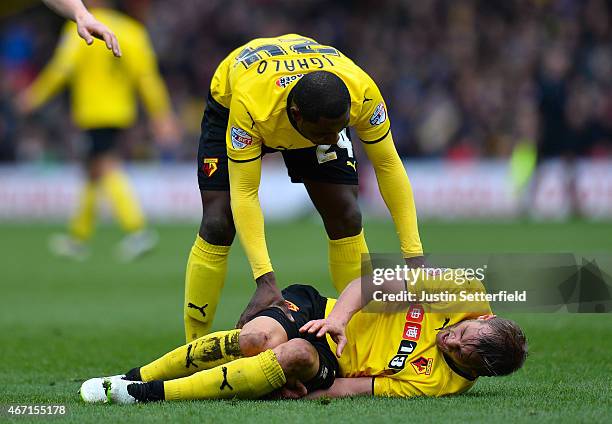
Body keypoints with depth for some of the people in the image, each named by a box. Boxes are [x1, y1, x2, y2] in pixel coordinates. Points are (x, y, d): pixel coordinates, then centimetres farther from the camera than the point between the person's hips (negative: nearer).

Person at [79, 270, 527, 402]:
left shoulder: (439, 383, -16)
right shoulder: (468, 293, -9)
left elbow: (354, 389, -17)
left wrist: (305, 391, -24)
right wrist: (341, 316, -22)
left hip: (329, 368, -3)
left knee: (297, 355, -37)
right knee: (259, 337, -30)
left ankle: (152, 392, -31)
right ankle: (136, 374, -13)